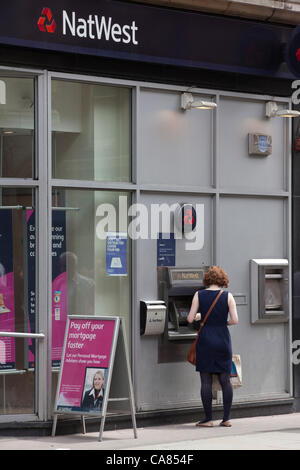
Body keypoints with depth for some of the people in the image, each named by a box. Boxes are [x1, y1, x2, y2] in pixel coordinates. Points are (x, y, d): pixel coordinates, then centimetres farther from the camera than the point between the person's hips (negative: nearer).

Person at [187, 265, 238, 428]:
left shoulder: (199, 295, -1)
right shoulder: (227, 296, 0)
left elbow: (190, 319, -2)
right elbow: (235, 320, -5)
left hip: (205, 340, -1)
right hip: (223, 340, 1)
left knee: (206, 381, 2)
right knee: (225, 380, 7)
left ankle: (208, 419, 3)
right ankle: (226, 418, 7)